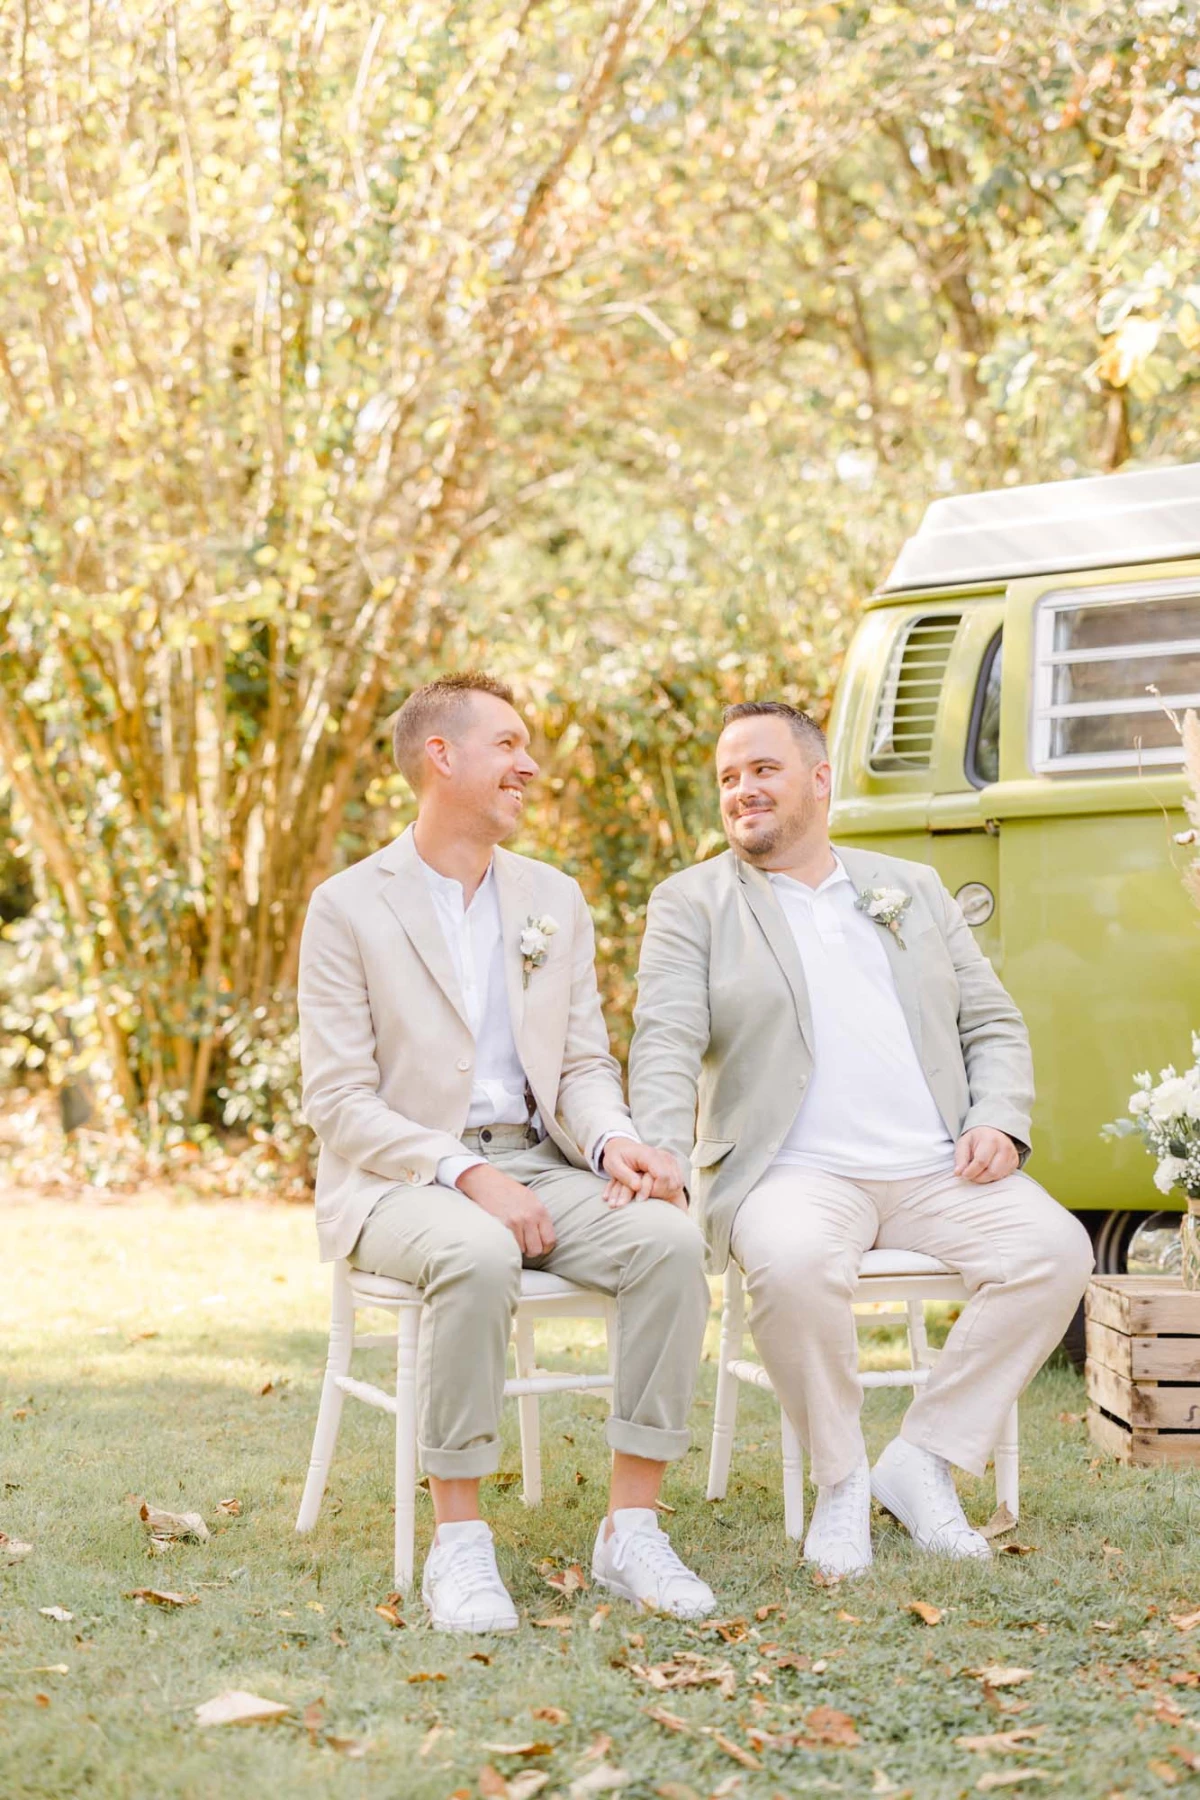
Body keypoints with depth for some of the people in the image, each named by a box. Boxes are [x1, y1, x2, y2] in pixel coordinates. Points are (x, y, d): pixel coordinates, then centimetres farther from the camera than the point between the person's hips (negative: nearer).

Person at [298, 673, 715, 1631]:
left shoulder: (555, 901, 14)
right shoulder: (349, 907, -2)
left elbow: (584, 1064, 14)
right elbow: (339, 1103, -8)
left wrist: (612, 1142, -11)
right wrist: (467, 1174, -22)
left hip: (535, 1167, 5)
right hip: (398, 1181, -5)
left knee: (671, 1237, -25)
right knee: (480, 1258, -38)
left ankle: (632, 1529, -19)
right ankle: (458, 1543, -27)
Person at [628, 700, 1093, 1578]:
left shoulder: (914, 888, 20)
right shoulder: (692, 904, 10)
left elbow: (994, 1024, 19)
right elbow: (667, 1045, -4)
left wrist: (1000, 1122, -1)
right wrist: (660, 1156, -22)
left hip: (938, 1171, 4)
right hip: (797, 1171, -3)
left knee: (1055, 1248, -23)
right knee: (795, 1262, -37)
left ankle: (921, 1461, -9)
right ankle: (841, 1480, -12)